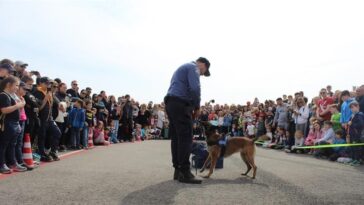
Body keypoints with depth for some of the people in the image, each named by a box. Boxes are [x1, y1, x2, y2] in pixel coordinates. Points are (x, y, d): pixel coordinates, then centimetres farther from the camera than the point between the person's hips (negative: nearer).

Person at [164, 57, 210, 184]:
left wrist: (192, 106, 16)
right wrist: (197, 107, -5)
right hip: (180, 104, -10)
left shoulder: (184, 68, 30)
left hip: (171, 103, 10)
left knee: (176, 138, 8)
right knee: (186, 138, -10)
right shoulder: (193, 67, 0)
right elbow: (195, 88, -17)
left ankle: (178, 170, 10)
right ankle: (184, 173, -11)